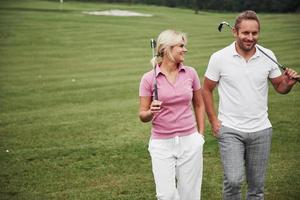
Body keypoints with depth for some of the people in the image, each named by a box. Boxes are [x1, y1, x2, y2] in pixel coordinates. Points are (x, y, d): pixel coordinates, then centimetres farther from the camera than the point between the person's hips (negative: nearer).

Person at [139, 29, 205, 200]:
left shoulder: (190, 73, 2)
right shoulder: (149, 79, -5)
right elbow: (143, 116, 0)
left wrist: (201, 135, 10)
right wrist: (151, 112, -22)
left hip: (190, 142, 2)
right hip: (162, 144, -2)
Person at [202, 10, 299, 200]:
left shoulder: (268, 56, -1)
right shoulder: (219, 58, -8)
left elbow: (280, 87, 7)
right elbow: (207, 90, 2)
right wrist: (213, 120, -5)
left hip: (261, 130, 3)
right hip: (230, 130, -3)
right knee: (233, 180, -14)